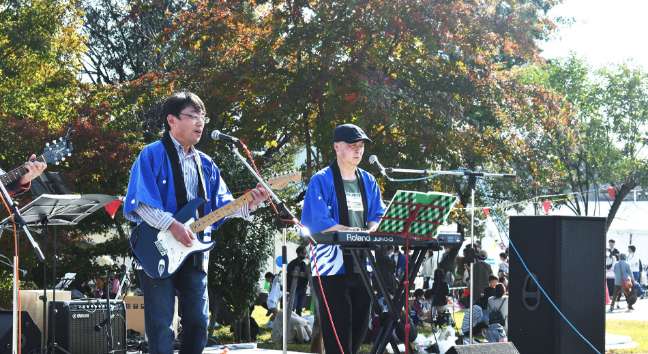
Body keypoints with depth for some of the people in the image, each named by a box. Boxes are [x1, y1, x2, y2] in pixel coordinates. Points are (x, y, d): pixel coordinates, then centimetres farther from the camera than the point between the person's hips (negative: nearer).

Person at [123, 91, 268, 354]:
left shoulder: (205, 164, 15)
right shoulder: (153, 155, -6)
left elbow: (221, 203, 10)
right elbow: (138, 202, -15)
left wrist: (248, 205, -8)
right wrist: (172, 225, -25)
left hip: (195, 254, 6)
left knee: (197, 322, 8)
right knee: (161, 326, -5)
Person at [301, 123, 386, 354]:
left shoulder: (368, 181, 15)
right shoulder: (322, 180, -4)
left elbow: (378, 216, 12)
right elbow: (314, 220, -15)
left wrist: (370, 232, -11)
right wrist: (351, 231, -21)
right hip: (332, 265, -6)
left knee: (359, 328, 10)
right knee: (337, 334, -7)